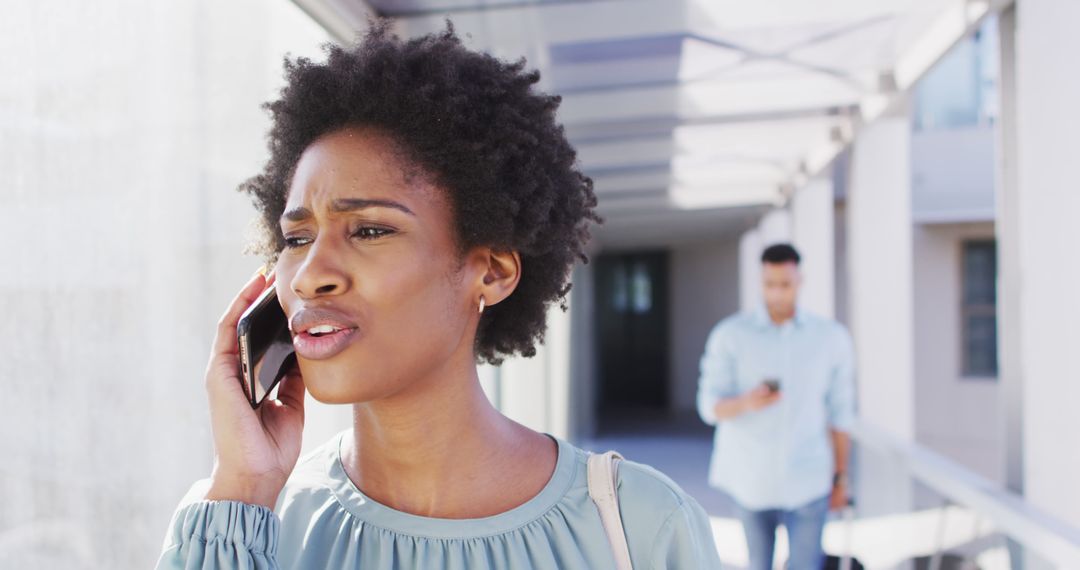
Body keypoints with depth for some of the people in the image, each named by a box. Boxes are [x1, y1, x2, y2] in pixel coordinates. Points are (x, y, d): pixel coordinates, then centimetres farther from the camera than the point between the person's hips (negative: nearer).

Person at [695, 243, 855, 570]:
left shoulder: (832, 337, 1)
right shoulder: (730, 335, -4)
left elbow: (840, 412, 6)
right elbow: (710, 408, -8)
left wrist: (841, 476, 7)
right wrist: (745, 403, -28)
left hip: (807, 480, 0)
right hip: (751, 479, 0)